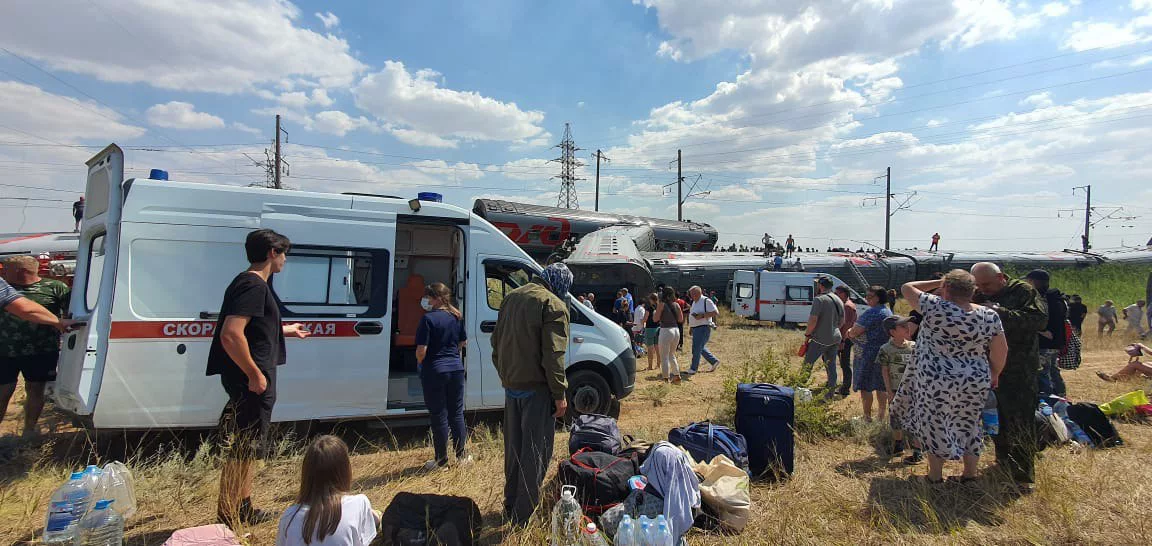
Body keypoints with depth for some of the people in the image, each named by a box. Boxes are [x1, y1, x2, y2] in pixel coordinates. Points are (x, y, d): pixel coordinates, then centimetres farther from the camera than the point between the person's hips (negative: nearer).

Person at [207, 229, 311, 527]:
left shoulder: (249, 283, 15)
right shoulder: (254, 286, -18)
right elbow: (231, 335, -28)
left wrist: (287, 330, 39)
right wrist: (255, 374, -23)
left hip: (250, 379, 11)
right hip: (252, 380, -11)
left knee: (247, 446, 19)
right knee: (243, 448, -1)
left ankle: (244, 510, 33)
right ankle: (227, 519, 10)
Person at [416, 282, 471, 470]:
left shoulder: (428, 318, -15)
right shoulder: (457, 317, 5)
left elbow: (421, 350, -16)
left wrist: (420, 364, 3)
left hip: (434, 372, -5)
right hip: (456, 369, 6)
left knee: (439, 416, 5)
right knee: (457, 413, 15)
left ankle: (441, 459, 16)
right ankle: (461, 455, 23)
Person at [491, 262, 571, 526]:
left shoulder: (512, 297, 12)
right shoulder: (553, 304, -14)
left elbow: (496, 342, 18)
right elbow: (553, 355, -19)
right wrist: (559, 394, -13)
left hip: (510, 385, 8)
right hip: (536, 388, -8)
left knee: (513, 447, 19)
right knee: (535, 451, 2)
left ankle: (510, 507, 31)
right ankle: (524, 515, 7)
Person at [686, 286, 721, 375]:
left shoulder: (706, 301, -13)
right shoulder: (694, 302, 15)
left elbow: (716, 312, -20)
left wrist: (702, 316, -24)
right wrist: (690, 327, 18)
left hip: (703, 328, -9)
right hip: (695, 329, 9)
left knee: (696, 348, -6)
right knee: (701, 348, 17)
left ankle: (693, 369, 3)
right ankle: (714, 361, 31)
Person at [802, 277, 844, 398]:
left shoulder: (819, 299, -16)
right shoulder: (838, 300, 10)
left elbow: (813, 320, -20)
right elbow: (842, 321, 18)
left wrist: (807, 335, -10)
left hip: (820, 339, -7)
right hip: (835, 338, 8)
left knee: (808, 363, 1)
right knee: (831, 365, 13)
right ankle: (831, 391, 17)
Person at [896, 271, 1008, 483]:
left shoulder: (935, 308, -15)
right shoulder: (989, 316, -4)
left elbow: (906, 288, -3)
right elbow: (1001, 351, 2)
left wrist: (938, 283, 5)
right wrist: (994, 374, 16)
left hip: (935, 380, -4)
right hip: (974, 383, 4)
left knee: (935, 426, 10)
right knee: (968, 425, 20)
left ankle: (935, 475, 20)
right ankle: (970, 474, 30)